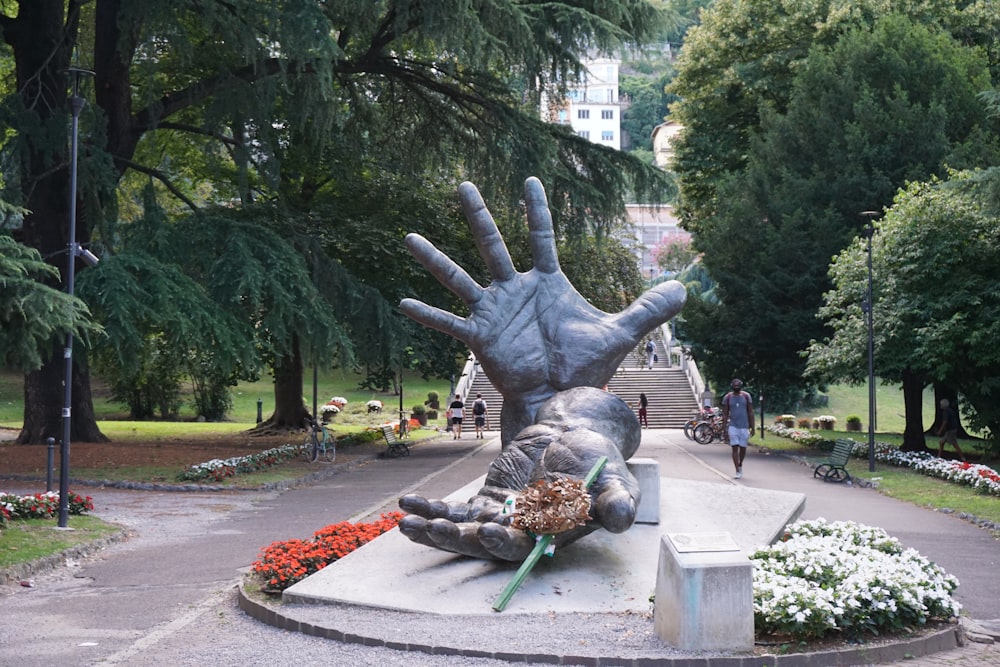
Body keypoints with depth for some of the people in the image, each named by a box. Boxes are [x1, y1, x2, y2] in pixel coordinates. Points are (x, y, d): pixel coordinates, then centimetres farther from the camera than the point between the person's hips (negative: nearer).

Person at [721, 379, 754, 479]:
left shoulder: (746, 396, 2)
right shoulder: (727, 397, 0)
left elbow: (750, 412, 3)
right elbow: (725, 414, 2)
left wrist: (752, 427, 0)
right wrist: (724, 428, -4)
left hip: (744, 426, 1)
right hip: (733, 426, -1)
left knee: (743, 448, 7)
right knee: (735, 448, -8)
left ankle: (740, 465, 34)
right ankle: (738, 471, -8)